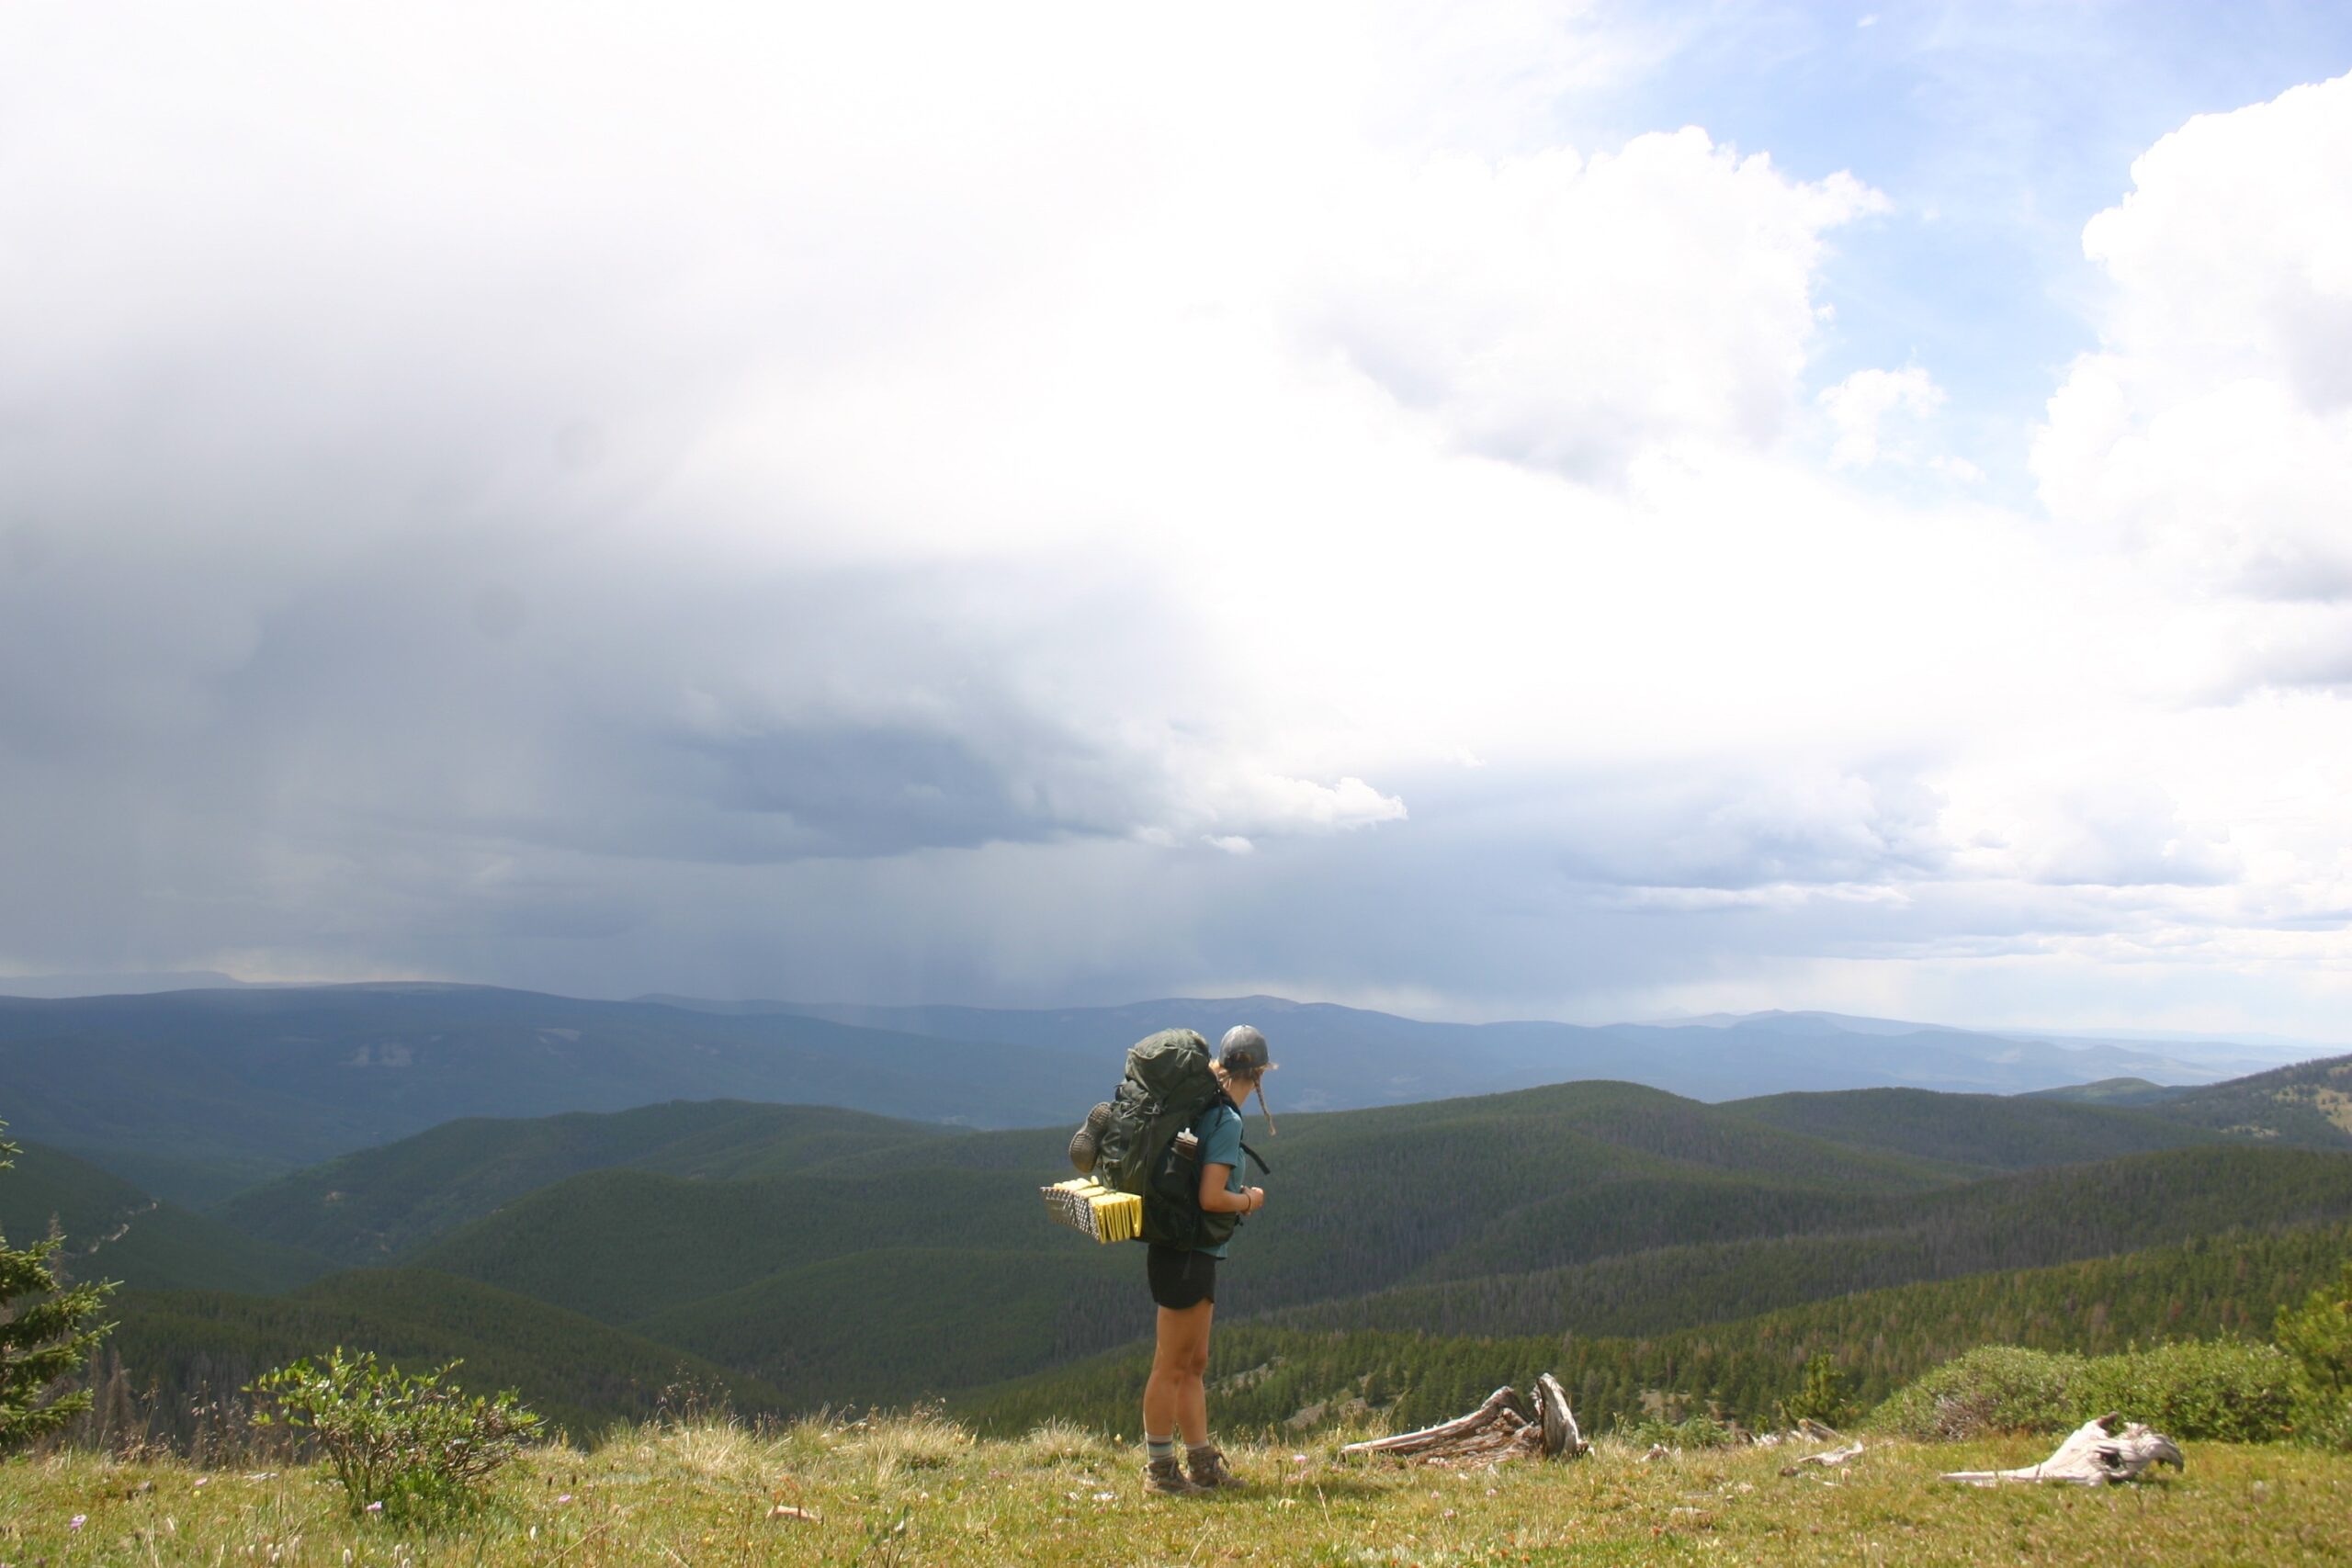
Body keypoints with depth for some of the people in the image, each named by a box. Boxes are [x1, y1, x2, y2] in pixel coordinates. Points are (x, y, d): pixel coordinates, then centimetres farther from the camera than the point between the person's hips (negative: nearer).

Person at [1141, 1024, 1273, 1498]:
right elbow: (1211, 1198, -22)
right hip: (1189, 1255, -10)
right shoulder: (1227, 1120, -16)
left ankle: (1203, 1465, 26)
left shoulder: (1201, 1110, 10)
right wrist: (1250, 1200, -5)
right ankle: (1160, 1471, 9)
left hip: (1191, 1253, 10)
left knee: (1193, 1364, 16)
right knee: (1171, 1366, 0)